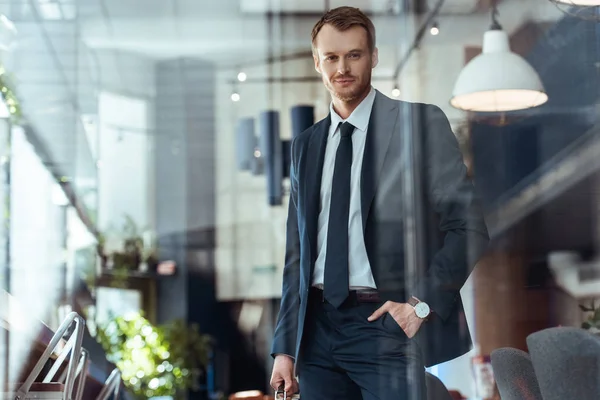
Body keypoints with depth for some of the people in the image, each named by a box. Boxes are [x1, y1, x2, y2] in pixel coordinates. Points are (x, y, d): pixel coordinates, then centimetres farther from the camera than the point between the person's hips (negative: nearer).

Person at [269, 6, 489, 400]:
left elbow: (468, 227, -5)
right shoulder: (305, 145, 15)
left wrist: (423, 303, -14)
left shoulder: (421, 123, -1)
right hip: (318, 328, 5)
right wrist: (286, 347, 10)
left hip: (390, 323, -4)